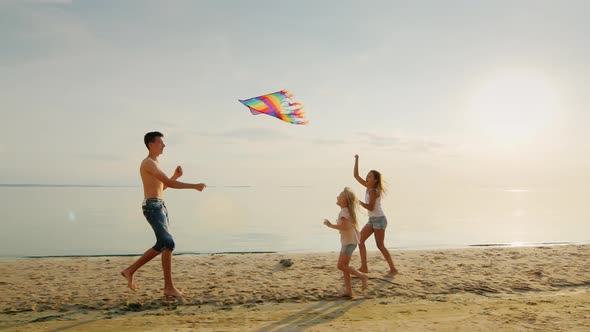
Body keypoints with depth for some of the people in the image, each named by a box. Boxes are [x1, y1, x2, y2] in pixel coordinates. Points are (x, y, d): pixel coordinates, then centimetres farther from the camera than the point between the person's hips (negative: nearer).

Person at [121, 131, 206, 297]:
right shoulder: (148, 163, -12)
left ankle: (130, 270, 20)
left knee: (161, 246, 11)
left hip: (160, 207, 10)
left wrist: (175, 175, 14)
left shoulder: (154, 163, 20)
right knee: (169, 244, -13)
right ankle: (169, 287, -8)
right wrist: (195, 186, -17)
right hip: (153, 207, -10)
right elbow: (169, 183, -20)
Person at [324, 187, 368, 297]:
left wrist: (330, 225, -21)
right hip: (347, 241, 10)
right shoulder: (347, 210, 14)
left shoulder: (344, 212, -16)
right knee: (344, 265, 11)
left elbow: (344, 227, -28)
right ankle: (348, 290, 12)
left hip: (349, 241, -10)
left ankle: (363, 277, -6)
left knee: (341, 265, -11)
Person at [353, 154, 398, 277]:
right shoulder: (368, 187, 5)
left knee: (380, 246, -3)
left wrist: (358, 201, -18)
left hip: (379, 219, -9)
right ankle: (364, 267, 7)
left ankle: (393, 269, 7)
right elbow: (356, 175, 9)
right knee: (360, 240, 4)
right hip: (372, 220, 9)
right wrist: (356, 160, 4)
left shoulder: (374, 191, -18)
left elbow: (371, 207, -22)